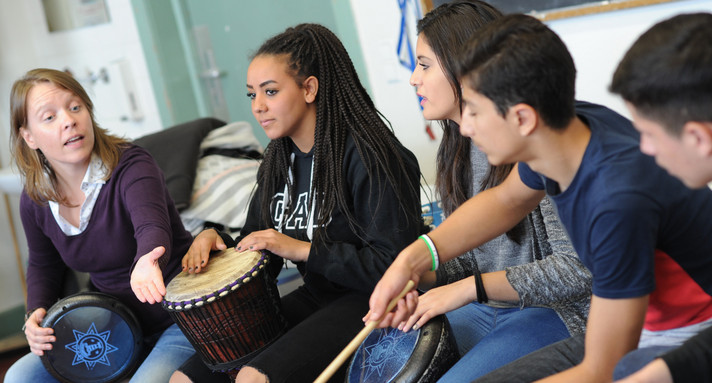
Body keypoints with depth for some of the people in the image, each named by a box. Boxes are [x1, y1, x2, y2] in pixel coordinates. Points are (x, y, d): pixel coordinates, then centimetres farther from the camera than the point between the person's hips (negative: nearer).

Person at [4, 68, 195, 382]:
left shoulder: (131, 166, -21)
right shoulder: (34, 201, -2)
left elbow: (152, 226, -42)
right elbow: (43, 265, 16)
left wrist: (145, 263, -65)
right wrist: (36, 315, -3)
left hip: (179, 320, -6)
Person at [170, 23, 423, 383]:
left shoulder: (365, 154, -16)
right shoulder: (279, 161, 9)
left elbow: (395, 264, -21)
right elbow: (257, 243, 20)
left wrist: (303, 249, -19)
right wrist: (214, 238, -2)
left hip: (369, 303, -8)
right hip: (315, 296, 8)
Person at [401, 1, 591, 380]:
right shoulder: (459, 149, 8)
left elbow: (579, 267, -24)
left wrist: (471, 288, -25)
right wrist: (423, 275, -5)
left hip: (554, 313, -8)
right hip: (486, 311, 8)